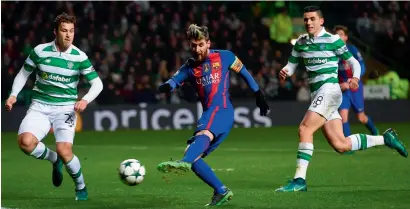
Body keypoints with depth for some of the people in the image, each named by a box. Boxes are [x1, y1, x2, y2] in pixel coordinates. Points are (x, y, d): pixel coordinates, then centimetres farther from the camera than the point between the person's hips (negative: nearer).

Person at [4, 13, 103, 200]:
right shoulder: (40, 51, -3)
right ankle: (55, 160, 7)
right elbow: (24, 73, 12)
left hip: (65, 107, -1)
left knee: (64, 151, -21)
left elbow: (97, 83, 1)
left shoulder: (80, 57, -5)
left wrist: (85, 100, -18)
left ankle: (81, 188, 7)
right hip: (40, 106, 2)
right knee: (25, 142, -25)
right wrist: (13, 95, -2)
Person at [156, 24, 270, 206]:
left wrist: (258, 95, 21)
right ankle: (221, 191, 3)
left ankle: (184, 163, -66)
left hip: (221, 110, -6)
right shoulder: (189, 67, 15)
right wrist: (167, 86, -27)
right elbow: (174, 80, -3)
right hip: (208, 114, 6)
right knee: (192, 157, -4)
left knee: (203, 135, -37)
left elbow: (244, 73, 21)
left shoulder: (224, 57, 9)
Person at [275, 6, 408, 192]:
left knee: (305, 128, -23)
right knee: (340, 145, 2)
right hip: (316, 95, 7)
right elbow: (291, 65, 18)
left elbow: (353, 62, 3)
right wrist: (285, 72, -6)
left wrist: (355, 78, -17)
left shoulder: (332, 40, -3)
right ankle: (385, 139, 20)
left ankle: (299, 180, -24)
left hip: (329, 90, -7)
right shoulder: (300, 43, 14)